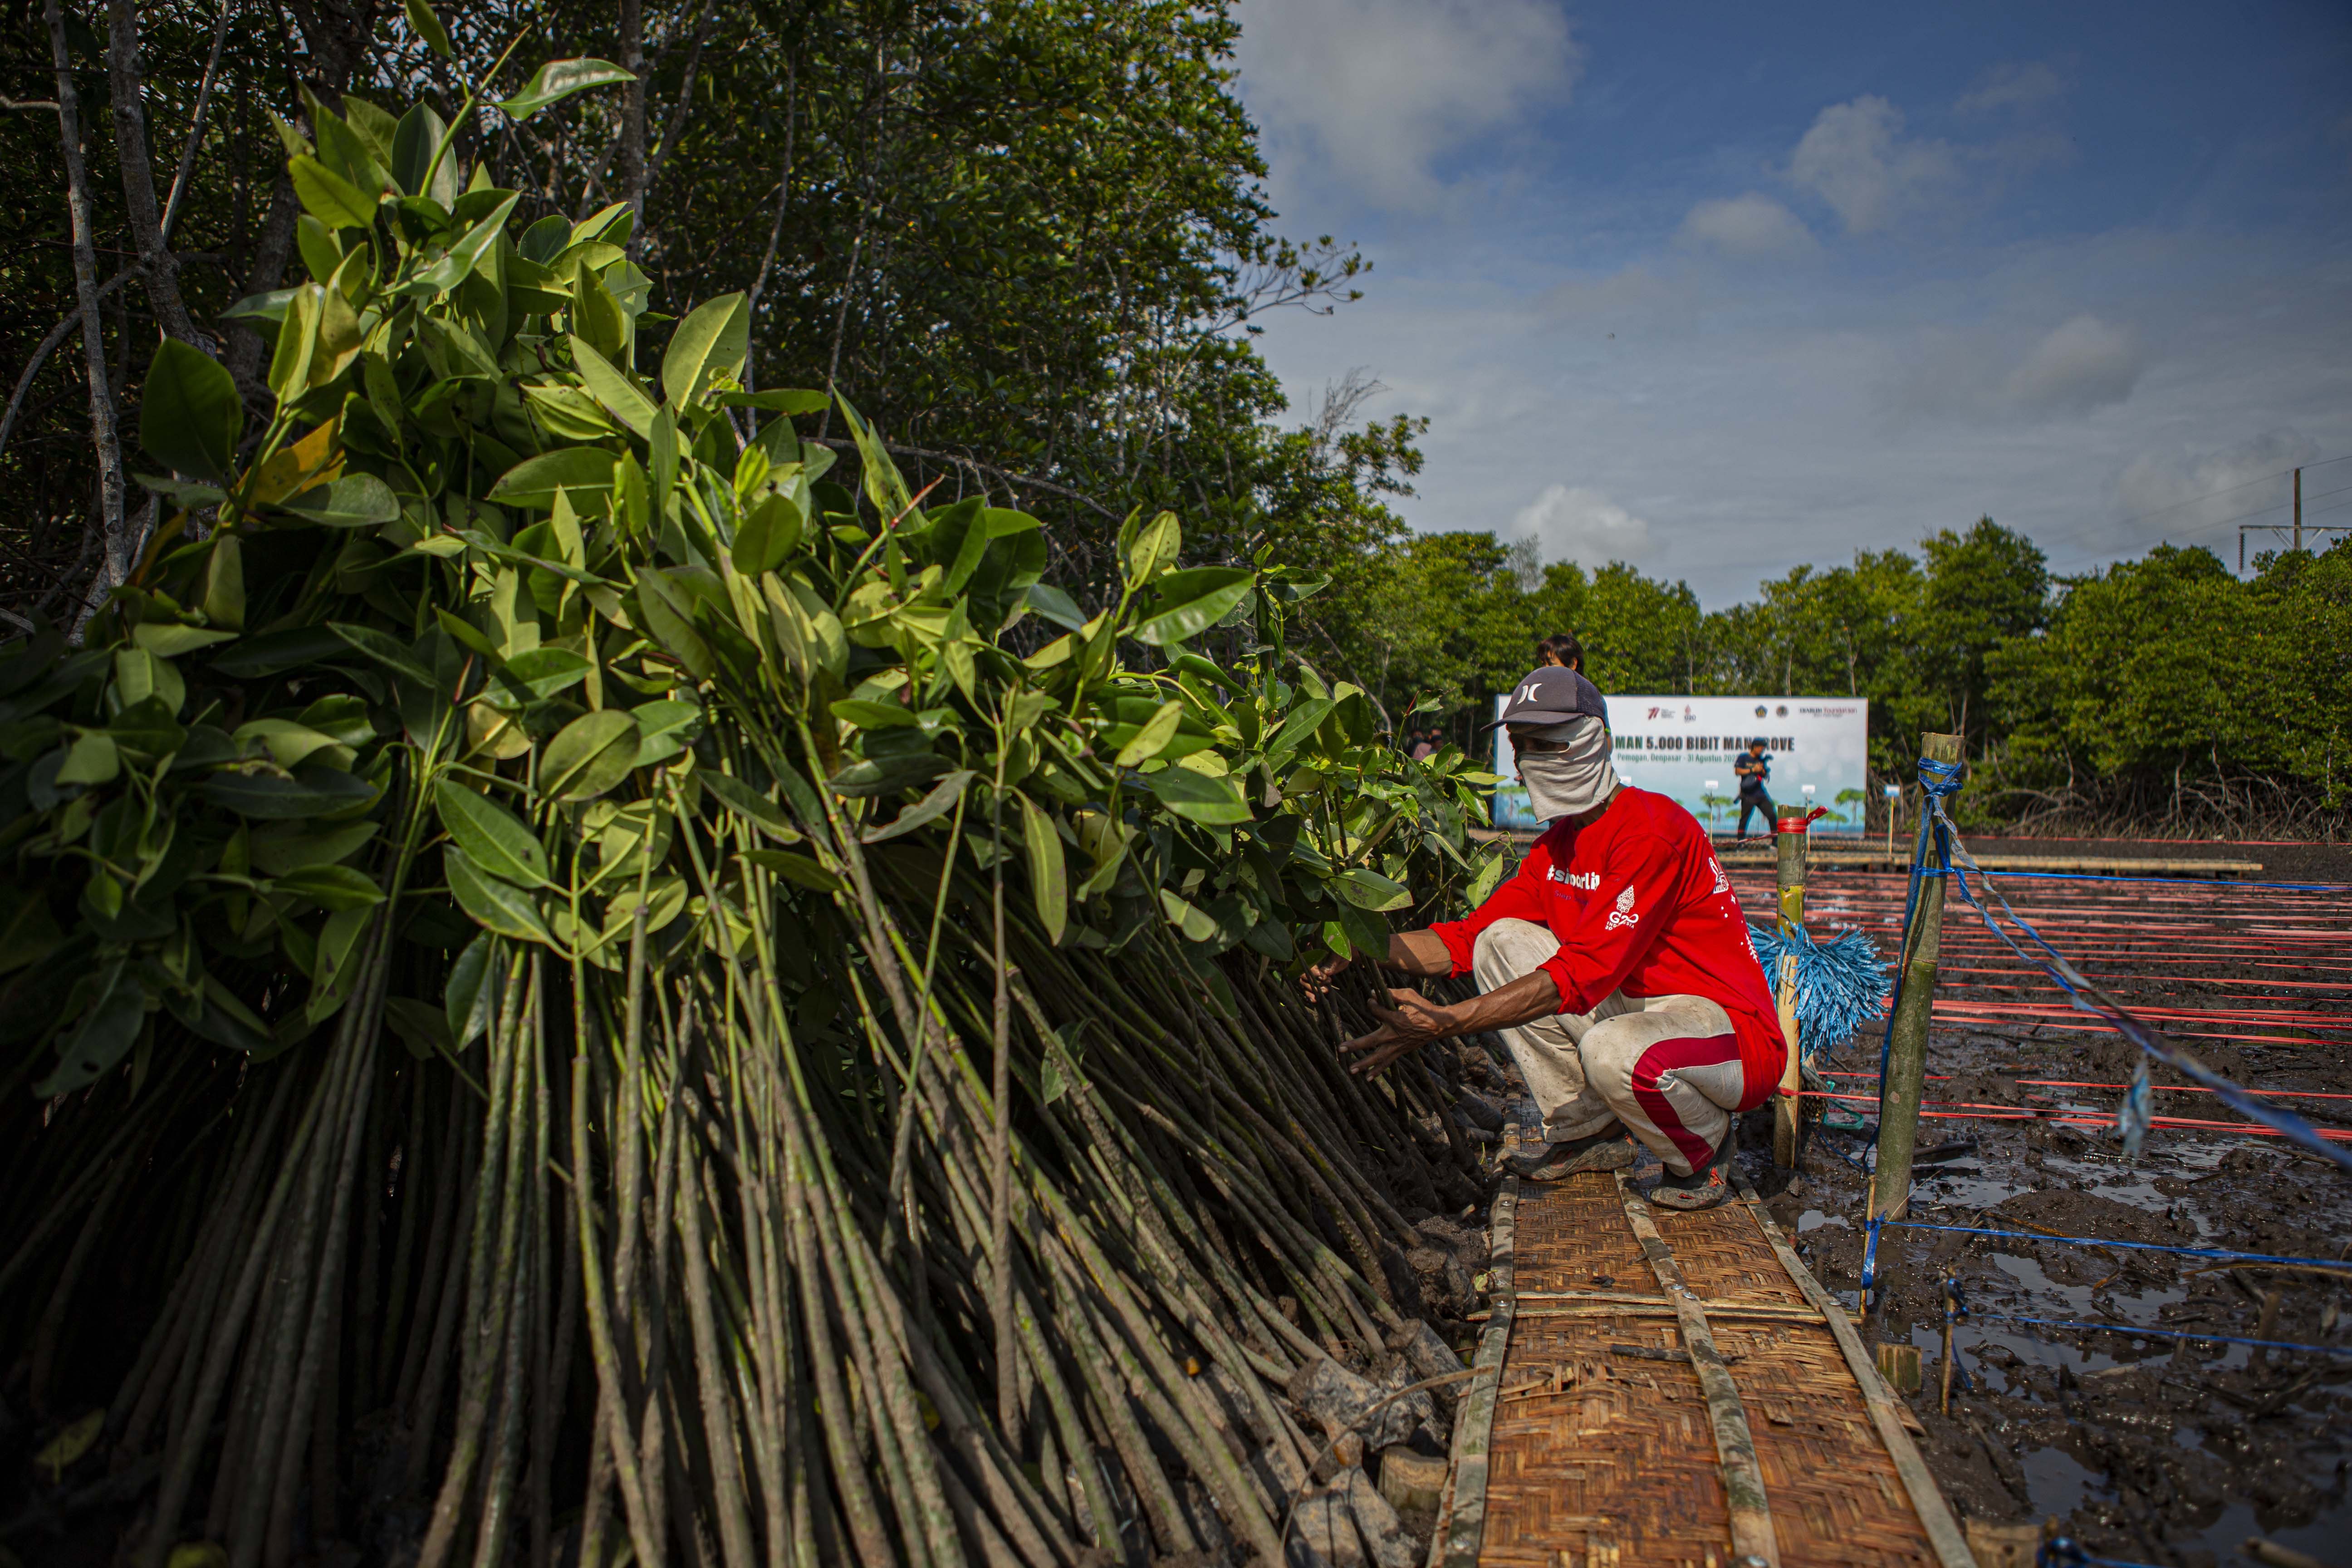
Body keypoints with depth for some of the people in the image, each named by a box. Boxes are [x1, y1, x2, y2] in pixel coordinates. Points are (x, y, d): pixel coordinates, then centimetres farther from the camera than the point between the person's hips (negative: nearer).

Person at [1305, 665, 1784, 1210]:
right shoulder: (1557, 846, 8)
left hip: (1730, 1028, -8)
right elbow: (1473, 935, 5)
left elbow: (1581, 974, -29)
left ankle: (1703, 1150, -2)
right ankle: (1589, 1133, 6)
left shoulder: (1650, 829, -21)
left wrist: (1445, 1022, -34)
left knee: (1614, 1052, -39)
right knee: (1503, 943, -3)